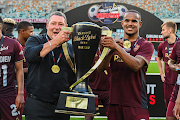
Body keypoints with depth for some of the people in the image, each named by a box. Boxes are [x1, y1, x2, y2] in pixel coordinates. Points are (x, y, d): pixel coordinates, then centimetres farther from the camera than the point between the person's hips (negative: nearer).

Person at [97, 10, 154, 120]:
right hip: (114, 102, 3)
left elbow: (136, 65, -18)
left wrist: (116, 47, -25)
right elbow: (100, 69, 1)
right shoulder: (115, 43, 13)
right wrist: (111, 51, -17)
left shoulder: (146, 45, 2)